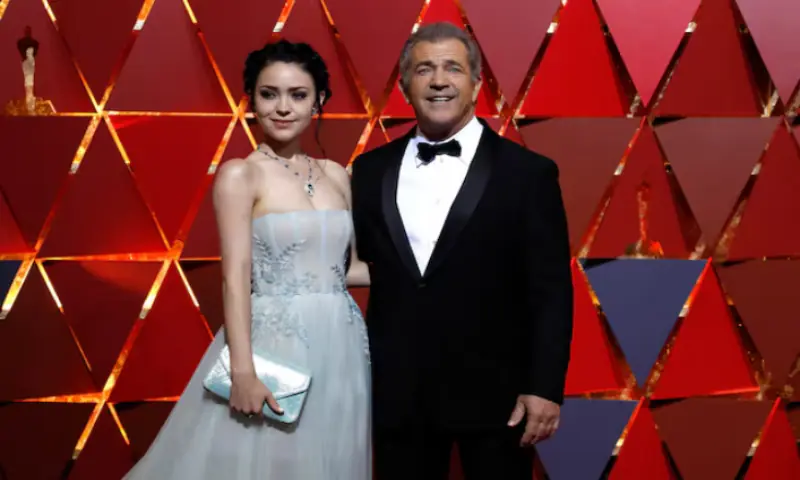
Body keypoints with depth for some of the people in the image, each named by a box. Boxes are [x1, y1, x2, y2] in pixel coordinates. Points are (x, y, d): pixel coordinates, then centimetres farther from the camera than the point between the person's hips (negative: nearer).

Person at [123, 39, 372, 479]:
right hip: (274, 342, -5)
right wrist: (242, 371, -20)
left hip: (340, 343, 5)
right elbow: (236, 276, -13)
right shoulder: (239, 175, -6)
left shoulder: (335, 174, 10)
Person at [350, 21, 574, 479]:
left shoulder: (527, 172, -4)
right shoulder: (371, 170, 6)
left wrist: (545, 388, -11)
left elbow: (550, 292, -5)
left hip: (492, 391, -3)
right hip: (397, 393, 3)